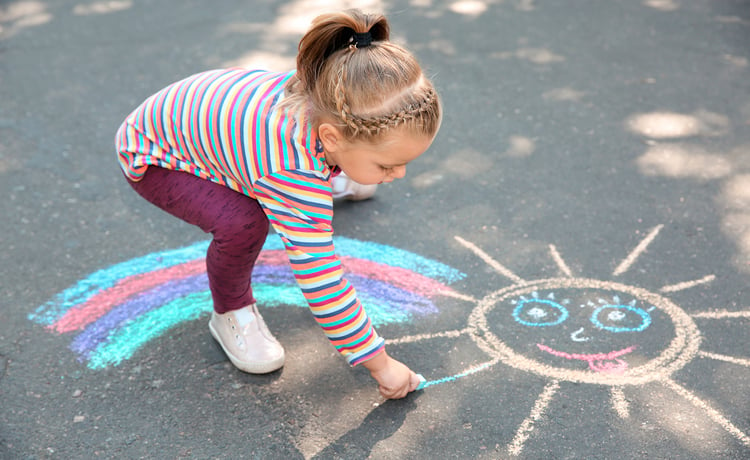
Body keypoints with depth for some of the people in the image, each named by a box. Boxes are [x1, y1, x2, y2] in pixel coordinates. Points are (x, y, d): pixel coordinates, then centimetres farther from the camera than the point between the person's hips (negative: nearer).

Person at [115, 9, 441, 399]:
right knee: (243, 222, -32)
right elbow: (317, 274, -41)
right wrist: (378, 361, -33)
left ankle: (328, 182, 54)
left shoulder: (322, 89, -24)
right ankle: (231, 315, -3)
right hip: (153, 158, -7)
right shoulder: (295, 173, -45)